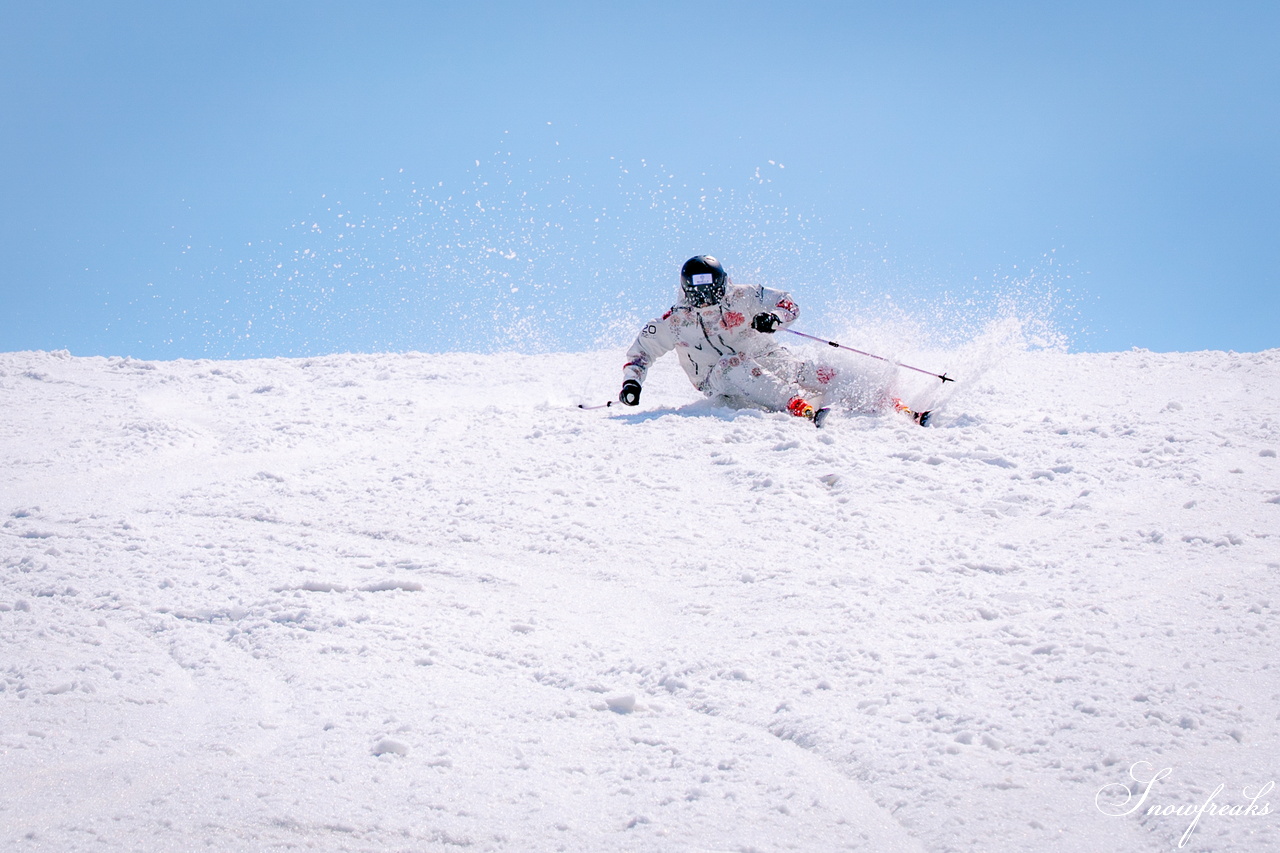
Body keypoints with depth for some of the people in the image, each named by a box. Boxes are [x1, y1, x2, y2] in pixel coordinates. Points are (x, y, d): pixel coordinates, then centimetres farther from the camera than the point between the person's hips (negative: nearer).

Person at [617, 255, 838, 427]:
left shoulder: (741, 298, -7)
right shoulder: (673, 323, -4)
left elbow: (789, 305, -6)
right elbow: (641, 351, 8)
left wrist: (773, 318, -27)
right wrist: (632, 382, -9)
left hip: (764, 359, 2)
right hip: (718, 382, -2)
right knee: (735, 363, -35)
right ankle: (800, 405, -52)